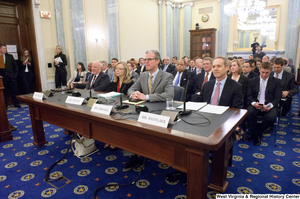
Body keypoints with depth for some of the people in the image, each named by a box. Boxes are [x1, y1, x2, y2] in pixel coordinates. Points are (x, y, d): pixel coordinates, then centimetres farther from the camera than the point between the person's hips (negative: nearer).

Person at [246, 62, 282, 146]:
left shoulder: (276, 82, 8)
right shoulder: (252, 81, 11)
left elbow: (277, 97, 2)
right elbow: (249, 95, 5)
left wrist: (270, 106, -18)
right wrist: (254, 103, -18)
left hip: (269, 106, 0)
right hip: (255, 105, 1)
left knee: (271, 117, -33)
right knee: (249, 113, -34)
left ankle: (254, 132, -5)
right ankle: (258, 134, -6)